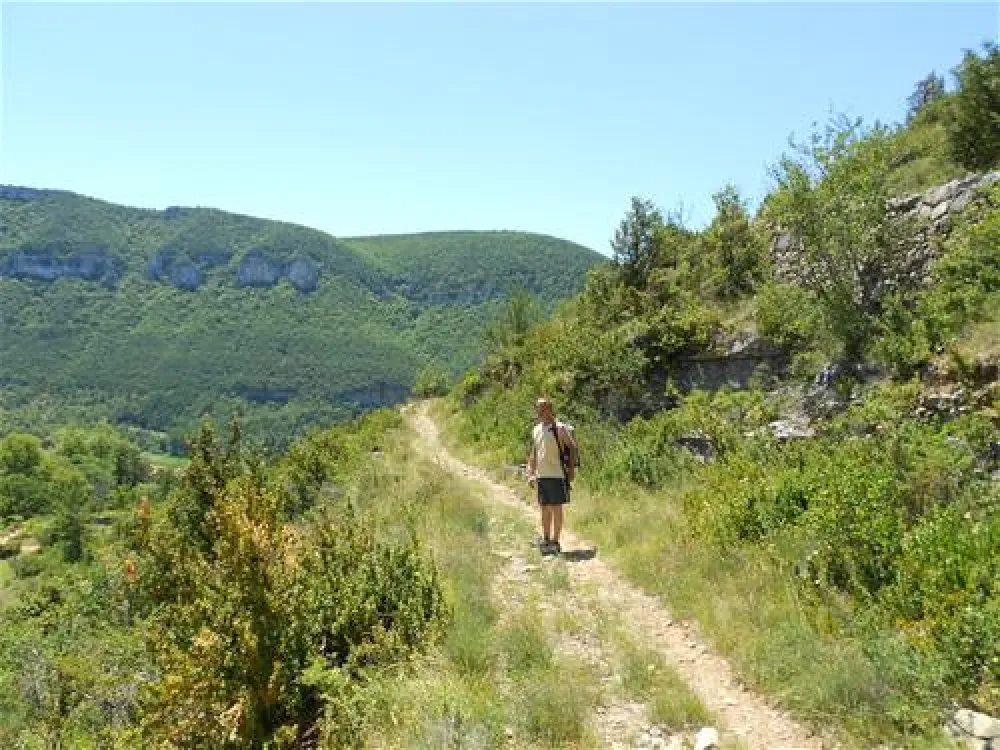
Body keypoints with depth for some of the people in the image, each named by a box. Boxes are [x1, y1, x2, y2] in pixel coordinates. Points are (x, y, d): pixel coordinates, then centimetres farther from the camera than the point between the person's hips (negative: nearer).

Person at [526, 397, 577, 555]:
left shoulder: (559, 428, -7)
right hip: (541, 476, 6)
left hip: (557, 475, -6)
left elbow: (573, 448, -3)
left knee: (556, 508, 0)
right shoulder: (536, 430, 12)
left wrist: (571, 469, -8)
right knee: (544, 509, 12)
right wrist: (531, 474, 14)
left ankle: (555, 542, 7)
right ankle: (546, 540, 21)